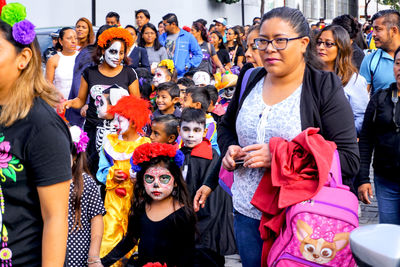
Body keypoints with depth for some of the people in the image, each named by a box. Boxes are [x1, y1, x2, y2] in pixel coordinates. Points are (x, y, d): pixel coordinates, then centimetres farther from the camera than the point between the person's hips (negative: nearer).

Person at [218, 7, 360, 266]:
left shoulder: (325, 88, -10)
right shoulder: (249, 81, 5)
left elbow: (349, 159, -15)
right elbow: (227, 126, 22)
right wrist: (229, 148, -1)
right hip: (247, 213, 5)